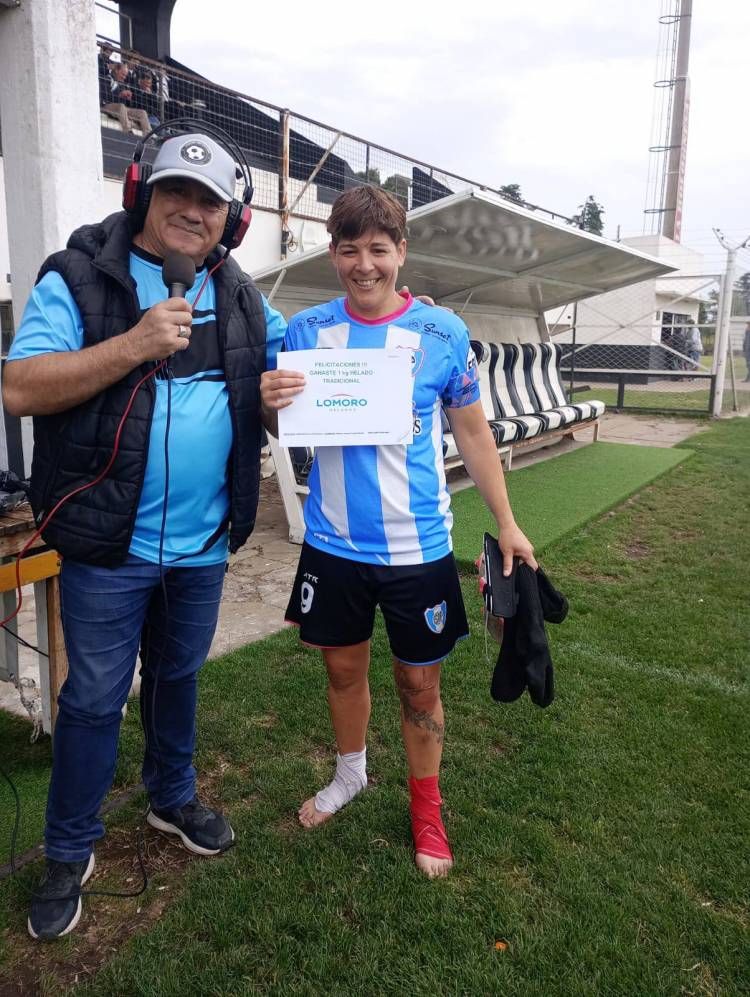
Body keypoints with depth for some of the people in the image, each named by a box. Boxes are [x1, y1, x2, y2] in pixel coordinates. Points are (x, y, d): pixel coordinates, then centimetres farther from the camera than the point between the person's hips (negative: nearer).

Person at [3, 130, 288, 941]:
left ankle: (172, 798, 46)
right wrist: (134, 344, -25)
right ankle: (69, 851, 31)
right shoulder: (80, 277, -8)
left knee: (178, 675, 22)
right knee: (95, 697, 9)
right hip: (110, 541, -4)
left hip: (204, 542, 5)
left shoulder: (240, 298, 7)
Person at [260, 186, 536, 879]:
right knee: (343, 666, 19)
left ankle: (426, 808, 35)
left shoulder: (442, 332, -5)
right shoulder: (306, 330, 0)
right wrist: (271, 404, -16)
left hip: (418, 547, -2)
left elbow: (473, 431, 2)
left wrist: (506, 523, 1)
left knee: (419, 683, 10)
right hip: (332, 544, 2)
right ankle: (350, 775, 46)